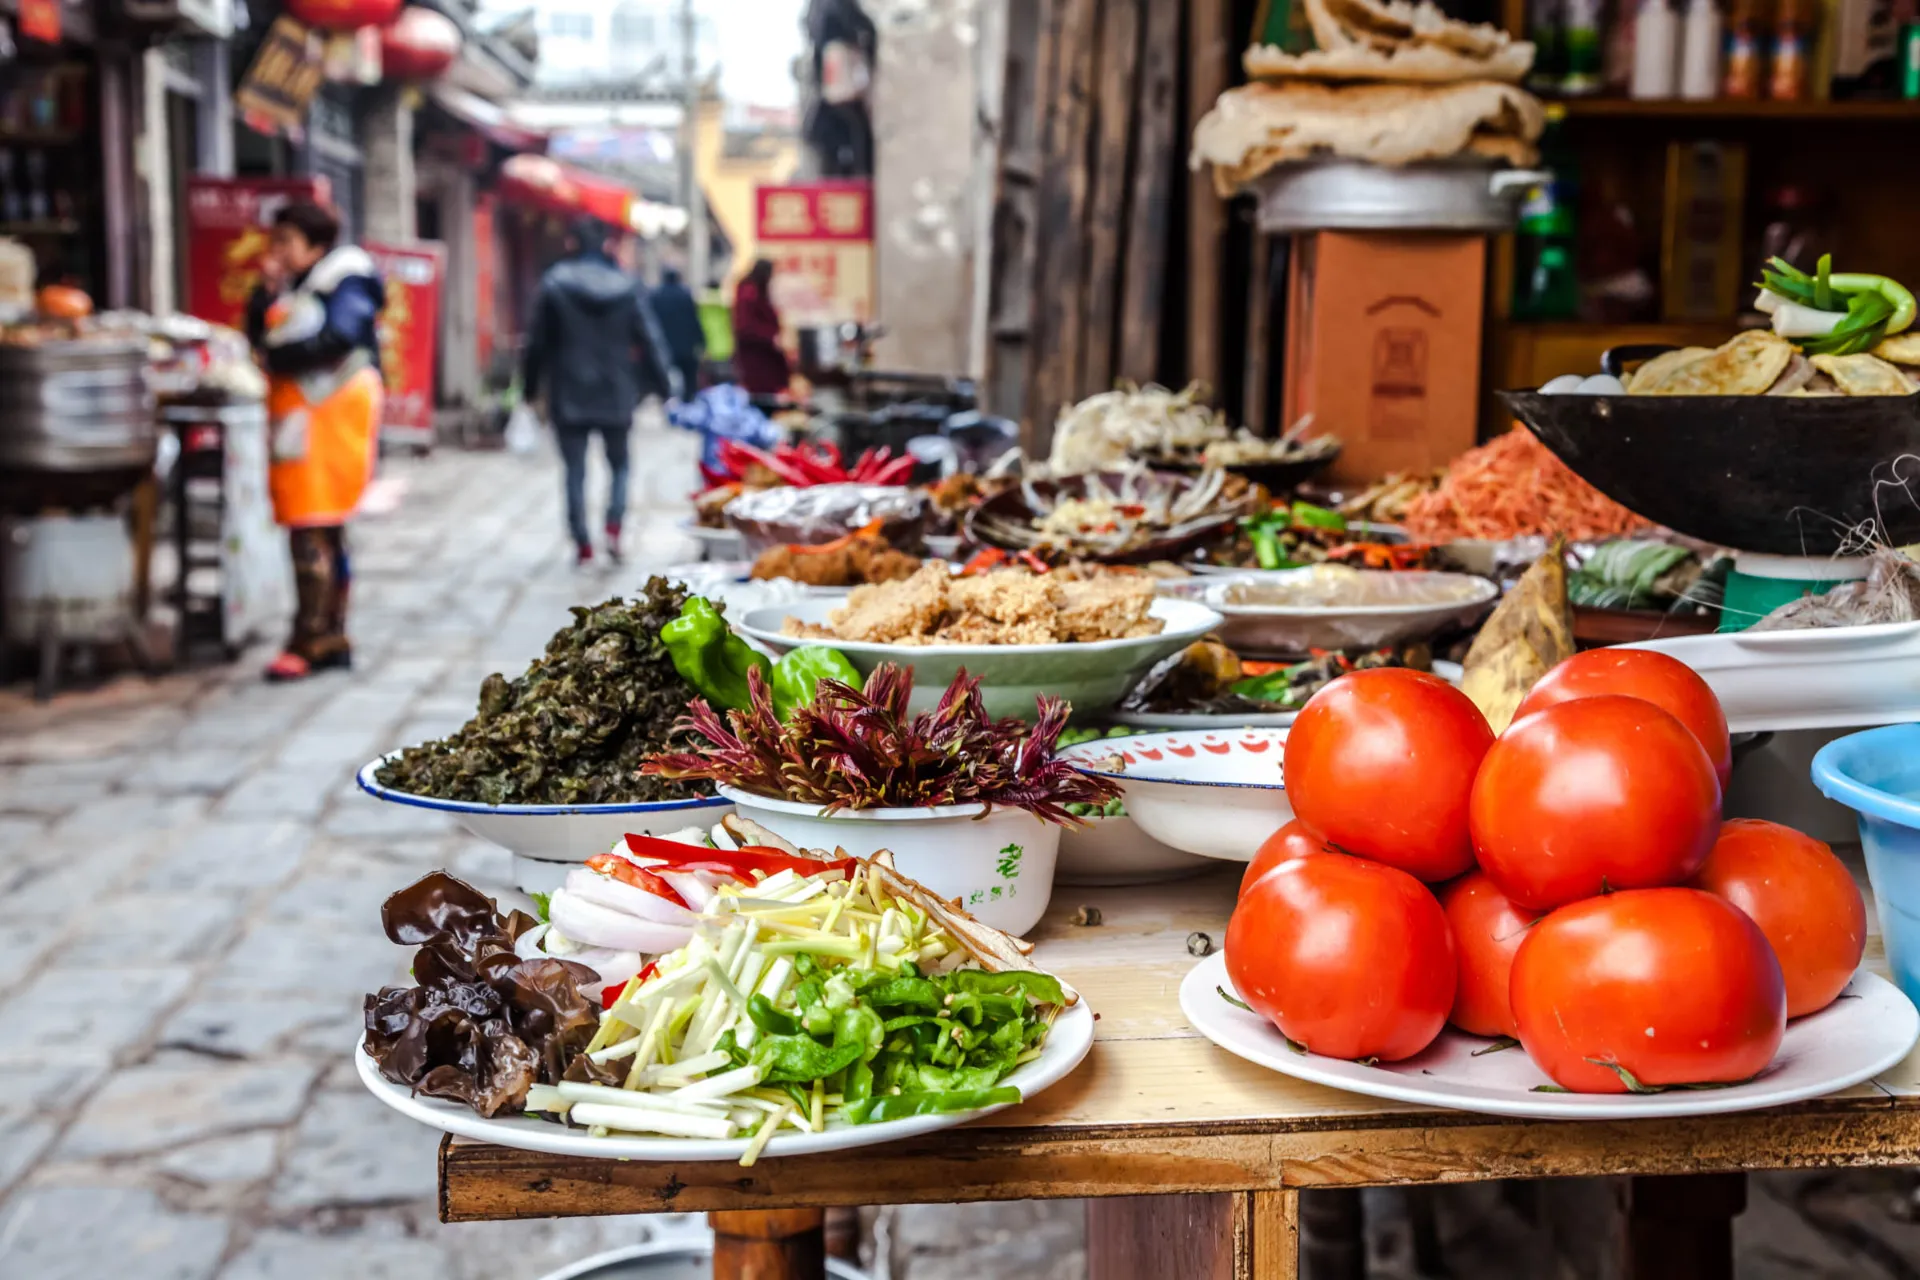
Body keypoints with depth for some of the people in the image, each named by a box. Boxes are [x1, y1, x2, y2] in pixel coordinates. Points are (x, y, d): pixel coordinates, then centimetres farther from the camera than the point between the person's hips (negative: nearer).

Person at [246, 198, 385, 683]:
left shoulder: (346, 280, -5)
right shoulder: (290, 285, 19)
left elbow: (339, 338, -18)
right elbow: (258, 335, 13)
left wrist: (280, 355, -11)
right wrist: (266, 290, 1)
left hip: (331, 411, -9)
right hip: (296, 412, 9)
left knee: (311, 531, -11)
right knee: (325, 533, 11)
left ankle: (309, 641, -9)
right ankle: (333, 638, 17)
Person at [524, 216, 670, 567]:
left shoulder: (554, 285, -5)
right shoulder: (626, 287, -2)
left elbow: (538, 341, -3)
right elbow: (645, 341, -1)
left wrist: (531, 386, 5)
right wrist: (659, 384, 7)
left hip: (570, 394, -1)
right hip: (615, 393, 1)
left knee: (575, 470, 5)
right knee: (619, 464, 16)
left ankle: (582, 544, 1)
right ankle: (614, 526, -4)